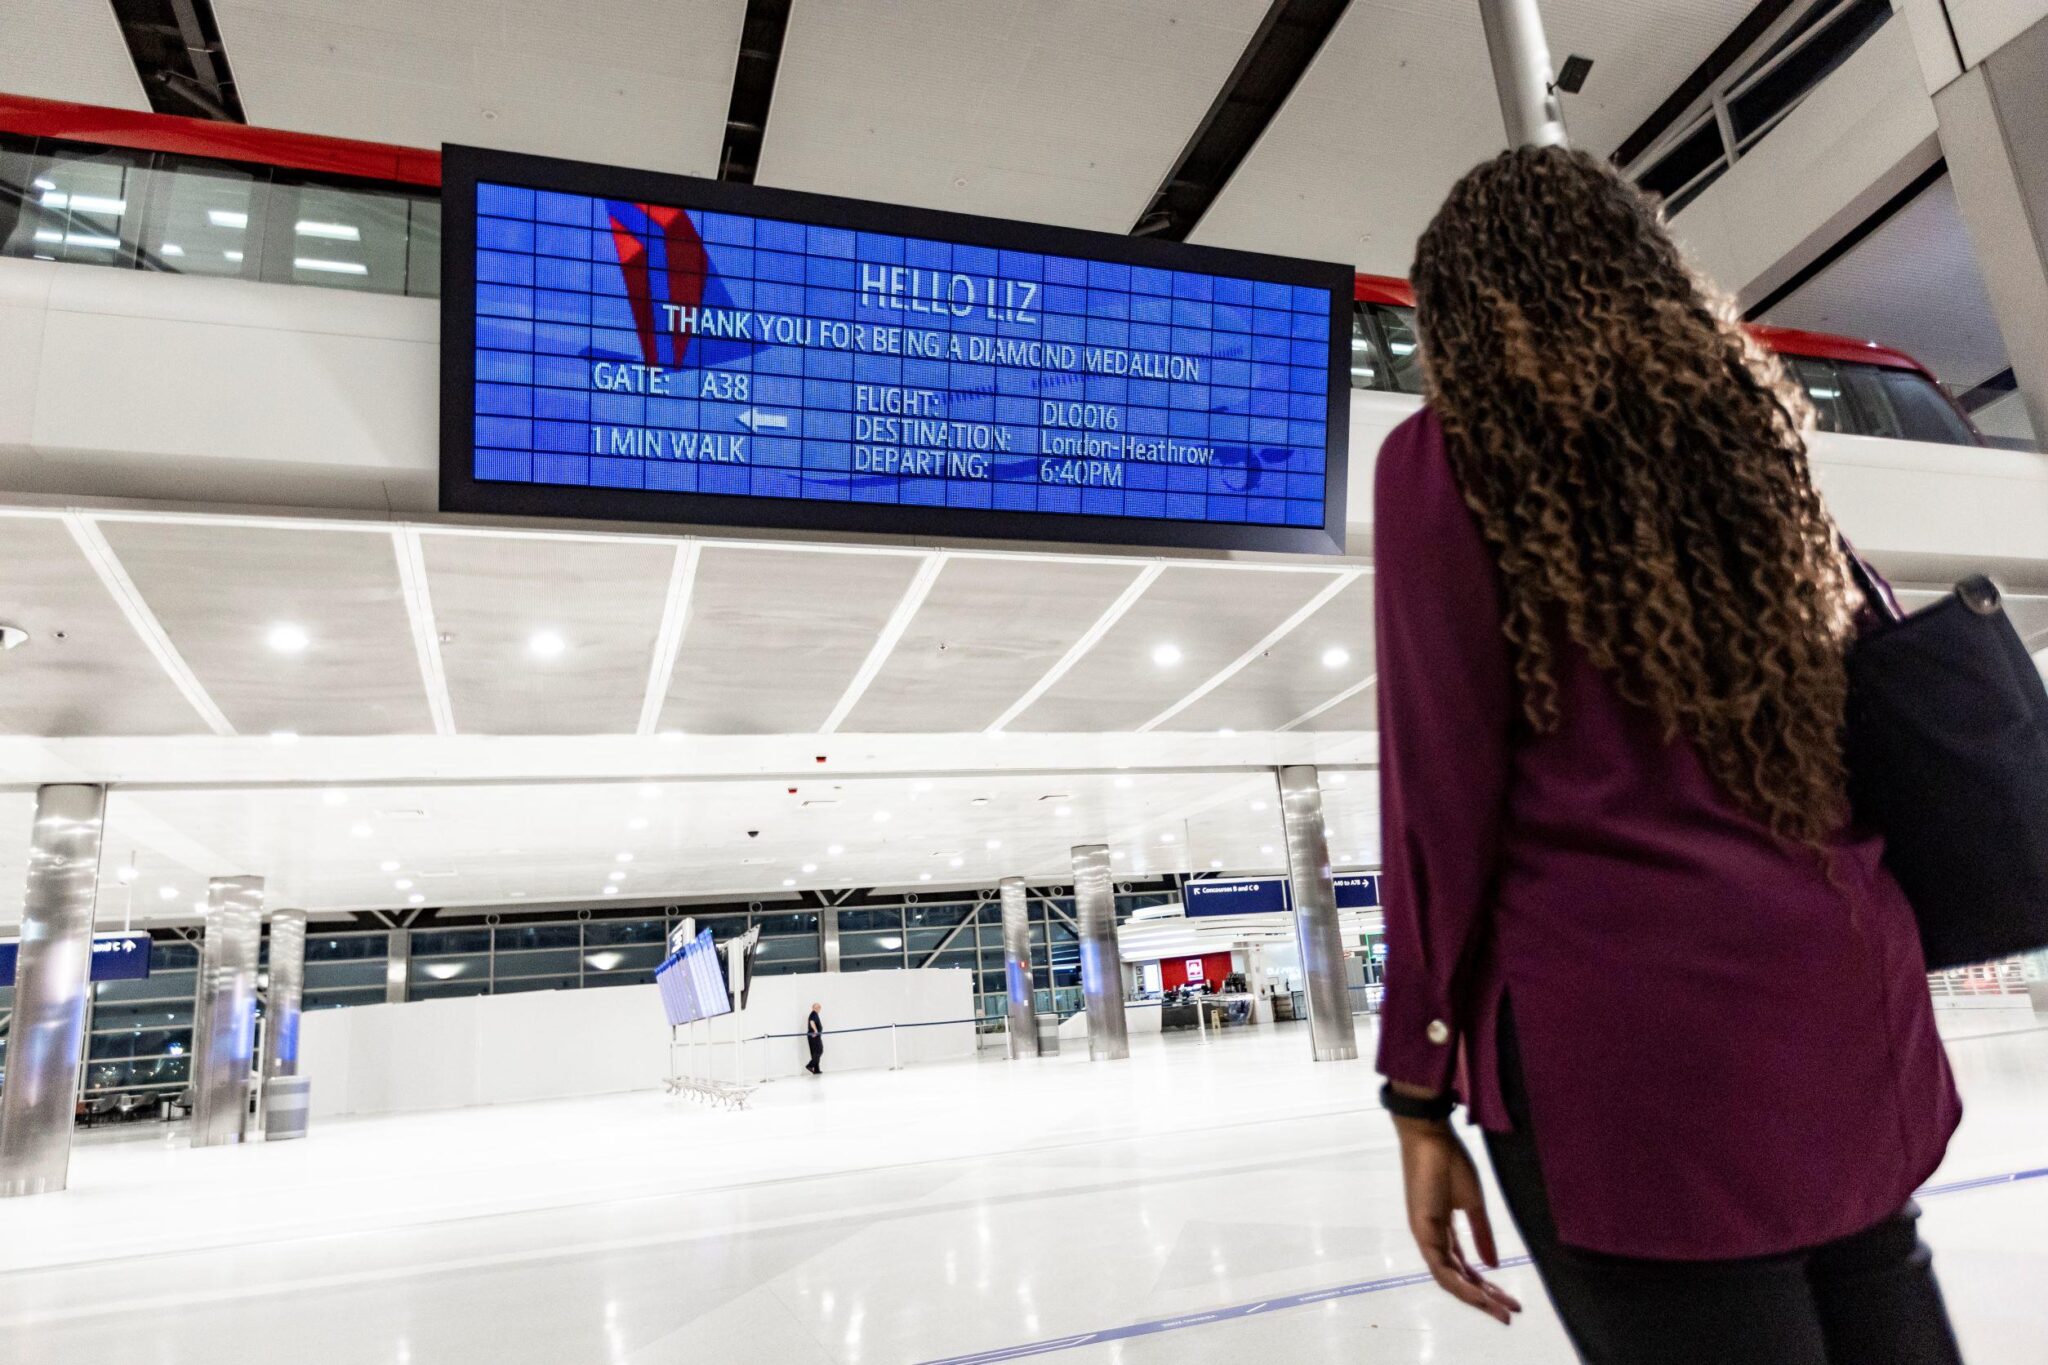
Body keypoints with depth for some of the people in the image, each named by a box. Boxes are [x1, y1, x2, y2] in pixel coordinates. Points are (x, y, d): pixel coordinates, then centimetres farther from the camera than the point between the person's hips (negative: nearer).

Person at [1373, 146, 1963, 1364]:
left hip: (1627, 1018, -6)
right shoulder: (1751, 423, 14)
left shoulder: (1446, 453, -4)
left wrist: (1422, 1089, -4)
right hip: (1848, 1001, 7)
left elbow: (1442, 775, -9)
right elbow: (1867, 716, 17)